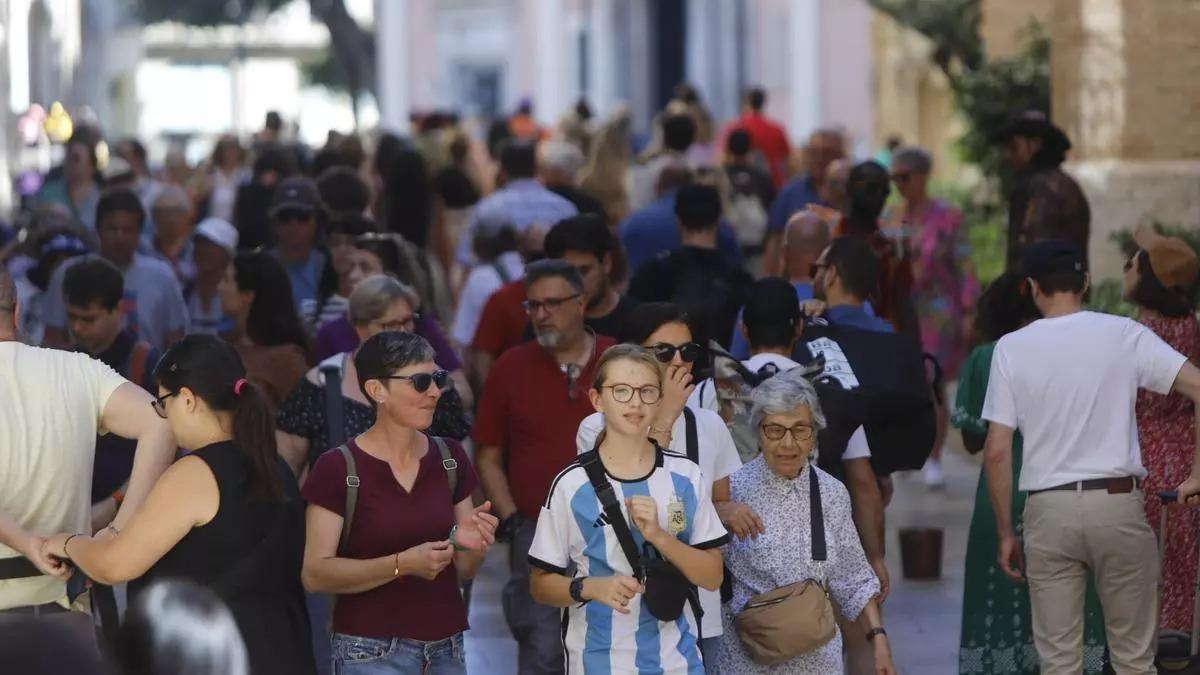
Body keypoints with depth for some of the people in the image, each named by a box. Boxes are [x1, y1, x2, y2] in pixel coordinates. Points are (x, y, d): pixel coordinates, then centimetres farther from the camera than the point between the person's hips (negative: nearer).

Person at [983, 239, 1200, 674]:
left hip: (1049, 510, 0)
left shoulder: (1012, 348, 0)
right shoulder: (1124, 335, 0)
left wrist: (1005, 532, 6)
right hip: (1117, 504, 0)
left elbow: (997, 452, -2)